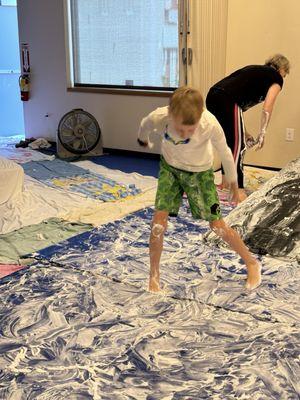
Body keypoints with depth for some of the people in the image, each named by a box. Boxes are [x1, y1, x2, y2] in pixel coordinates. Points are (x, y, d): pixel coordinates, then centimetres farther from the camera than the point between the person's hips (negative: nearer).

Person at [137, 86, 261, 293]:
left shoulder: (210, 124, -36)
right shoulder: (158, 118, -32)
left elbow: (225, 153, -16)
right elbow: (145, 127, -4)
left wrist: (234, 184, -1)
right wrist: (143, 139, 19)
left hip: (200, 172, -1)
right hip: (170, 168, 2)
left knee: (218, 225, -1)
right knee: (159, 221, -11)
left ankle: (252, 264, 23)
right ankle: (154, 276, 10)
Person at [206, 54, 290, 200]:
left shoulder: (256, 71, 33)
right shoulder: (276, 78, 13)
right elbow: (267, 108, -2)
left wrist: (244, 132, 28)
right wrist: (262, 135, 3)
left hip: (212, 96, 8)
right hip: (227, 100, -8)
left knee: (229, 142, 20)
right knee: (238, 145, -1)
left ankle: (225, 182, 28)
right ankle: (238, 191, 0)